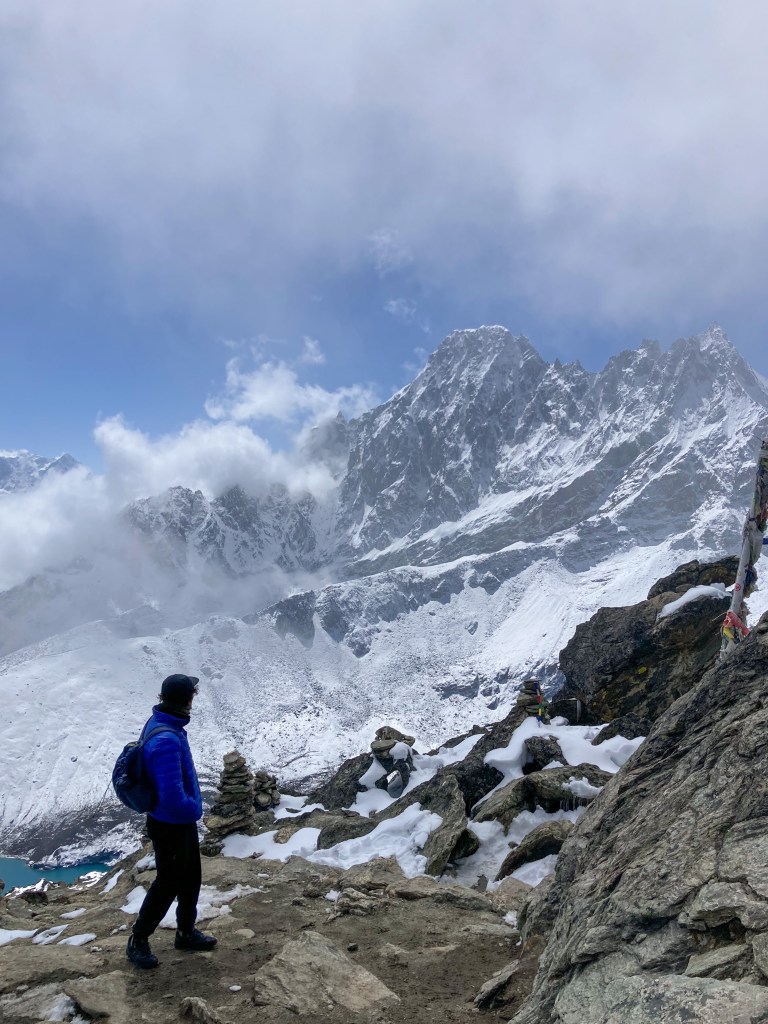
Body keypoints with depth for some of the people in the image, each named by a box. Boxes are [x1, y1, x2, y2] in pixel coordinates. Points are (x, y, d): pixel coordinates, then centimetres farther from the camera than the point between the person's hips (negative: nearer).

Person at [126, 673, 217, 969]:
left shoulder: (160, 723, -4)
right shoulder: (166, 740, -36)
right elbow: (172, 798, -35)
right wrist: (194, 810, -15)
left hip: (183, 822, 9)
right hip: (171, 826, -9)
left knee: (191, 879, 23)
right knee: (167, 885, 12)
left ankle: (186, 933, 42)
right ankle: (138, 941, 32)